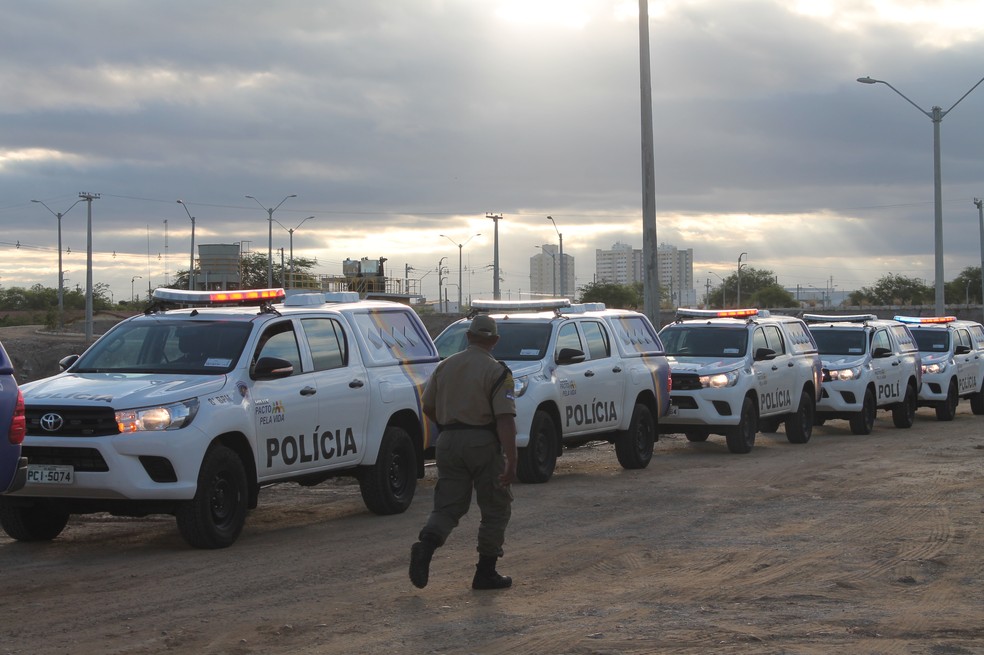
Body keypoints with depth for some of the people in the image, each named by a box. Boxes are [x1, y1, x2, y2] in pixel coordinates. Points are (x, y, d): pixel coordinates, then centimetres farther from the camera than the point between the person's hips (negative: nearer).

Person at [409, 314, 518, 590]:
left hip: (448, 442, 4)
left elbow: (428, 406, 15)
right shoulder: (497, 371, -7)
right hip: (483, 443, -4)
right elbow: (505, 418, -15)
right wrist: (511, 460, -17)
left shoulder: (445, 366, 9)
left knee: (447, 506, 8)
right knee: (496, 508, 10)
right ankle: (486, 572, 10)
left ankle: (425, 546, -20)